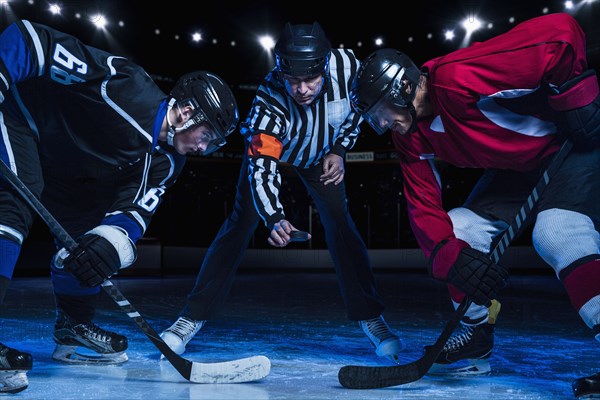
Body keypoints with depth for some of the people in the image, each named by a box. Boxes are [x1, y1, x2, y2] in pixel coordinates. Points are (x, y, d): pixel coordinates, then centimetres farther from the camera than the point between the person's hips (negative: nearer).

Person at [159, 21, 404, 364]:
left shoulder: (348, 65, -33)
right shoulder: (269, 102, -41)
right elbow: (262, 166, -45)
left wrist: (339, 150, -14)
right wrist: (275, 219, -60)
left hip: (322, 152, 2)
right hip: (268, 146, -2)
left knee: (340, 224, -8)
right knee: (241, 223, -10)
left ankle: (371, 317, 3)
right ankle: (193, 317, -3)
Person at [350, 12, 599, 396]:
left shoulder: (459, 77, -33)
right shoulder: (411, 136, -6)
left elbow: (561, 32, -35)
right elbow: (424, 207, -7)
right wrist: (453, 255, -23)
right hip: (516, 167, 8)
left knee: (556, 232, -31)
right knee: (460, 230, 1)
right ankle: (477, 337, 19)